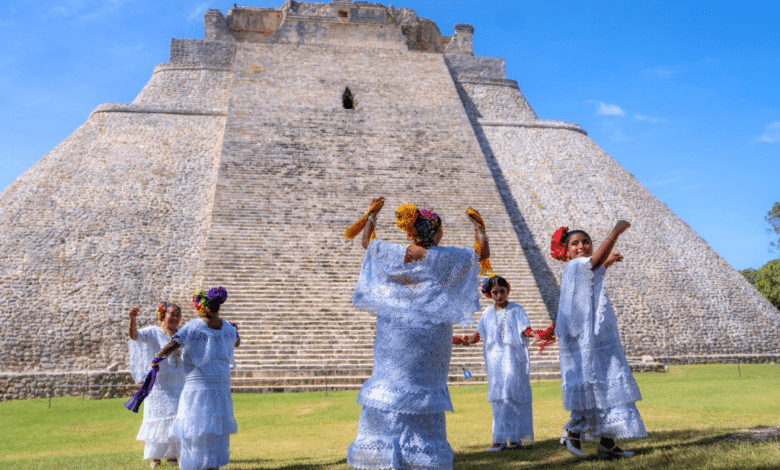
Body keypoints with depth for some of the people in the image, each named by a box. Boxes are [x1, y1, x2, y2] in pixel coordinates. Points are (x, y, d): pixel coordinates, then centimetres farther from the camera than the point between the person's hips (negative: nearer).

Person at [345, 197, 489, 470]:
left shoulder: (394, 253, -3)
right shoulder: (444, 257, -8)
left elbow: (367, 242, 15)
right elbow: (483, 253, 3)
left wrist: (372, 214, 30)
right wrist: (479, 227, 20)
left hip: (395, 335, 2)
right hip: (429, 336, -2)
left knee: (389, 382, 9)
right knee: (423, 390, 4)